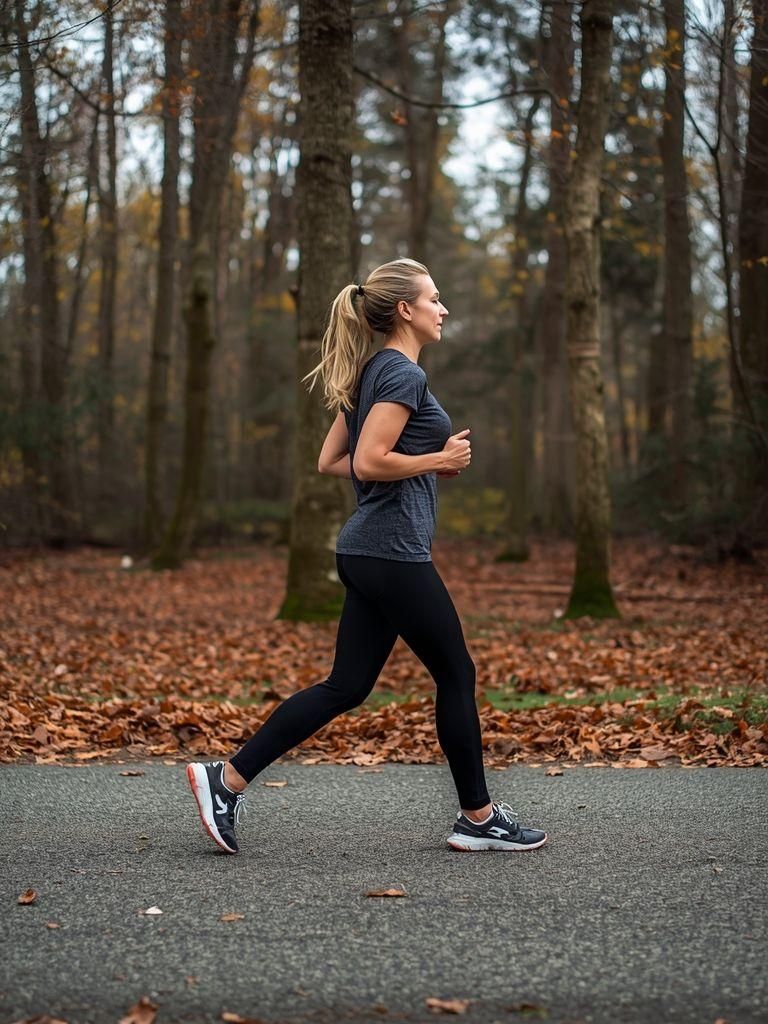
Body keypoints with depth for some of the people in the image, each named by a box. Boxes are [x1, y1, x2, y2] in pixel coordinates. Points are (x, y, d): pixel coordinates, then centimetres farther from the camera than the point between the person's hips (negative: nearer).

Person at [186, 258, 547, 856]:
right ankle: (478, 818, 17)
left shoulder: (374, 372, 17)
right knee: (456, 675, 4)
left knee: (346, 687, 9)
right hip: (395, 554, -10)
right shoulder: (404, 373, -12)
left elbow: (332, 461, 19)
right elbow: (370, 463, -22)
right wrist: (439, 460, -9)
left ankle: (227, 779, 6)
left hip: (366, 553, 10)